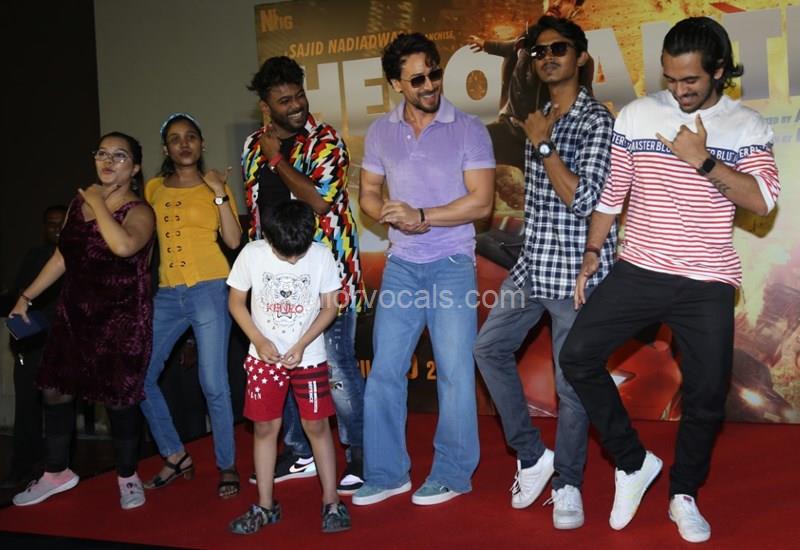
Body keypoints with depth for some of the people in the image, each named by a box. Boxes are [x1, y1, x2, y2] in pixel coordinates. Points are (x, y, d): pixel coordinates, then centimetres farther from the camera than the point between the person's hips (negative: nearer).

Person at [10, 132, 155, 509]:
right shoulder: (79, 201, 9)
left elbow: (123, 245, -33)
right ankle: (56, 473, 29)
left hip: (122, 317, -6)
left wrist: (98, 204, -20)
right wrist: (27, 296, 16)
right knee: (54, 390, 10)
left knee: (119, 397, 0)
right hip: (75, 312, 6)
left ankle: (128, 477, 21)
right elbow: (63, 255, 16)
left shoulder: (139, 211, -10)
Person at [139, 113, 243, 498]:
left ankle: (227, 466, 8)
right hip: (168, 293, 5)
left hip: (210, 289, -4)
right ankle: (176, 457, 20)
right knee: (139, 376, 4)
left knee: (213, 384, -8)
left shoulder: (213, 187, 5)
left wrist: (220, 193, -9)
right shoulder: (154, 188, 13)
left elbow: (234, 240, -6)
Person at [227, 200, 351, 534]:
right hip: (264, 356, 1)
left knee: (317, 425, 1)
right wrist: (259, 340, -14)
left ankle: (331, 503, 12)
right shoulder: (252, 254, -10)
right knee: (264, 427, 6)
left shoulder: (322, 256, -12)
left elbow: (330, 307, -5)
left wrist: (301, 345, -15)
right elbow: (236, 302, -2)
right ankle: (265, 506, 18)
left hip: (309, 356, -1)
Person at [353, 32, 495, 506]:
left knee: (454, 372, 1)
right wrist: (393, 216, -9)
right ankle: (386, 473, 18)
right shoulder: (381, 132, 7)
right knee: (385, 370, 6)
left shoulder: (468, 129, -5)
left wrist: (421, 214, -17)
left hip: (452, 263, -4)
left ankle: (452, 474, 16)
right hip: (401, 264, 4)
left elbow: (482, 201, -10)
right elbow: (369, 194, 12)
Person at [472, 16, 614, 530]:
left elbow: (582, 197, -20)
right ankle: (532, 455, 21)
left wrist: (541, 144, -16)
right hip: (533, 264, 8)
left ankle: (568, 483, 19)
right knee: (490, 347, 8)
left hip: (576, 270, -8)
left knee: (572, 381, 1)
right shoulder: (539, 117, 13)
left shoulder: (597, 119, -10)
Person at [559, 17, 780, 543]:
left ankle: (684, 495, 27)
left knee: (707, 395, 3)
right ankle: (634, 462, 9)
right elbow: (611, 193, 8)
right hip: (638, 271, 1)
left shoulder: (747, 126, 1)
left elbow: (762, 200, -12)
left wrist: (702, 159, -20)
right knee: (578, 356, -11)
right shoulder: (637, 114, 3)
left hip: (708, 284, -1)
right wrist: (590, 256, 5)